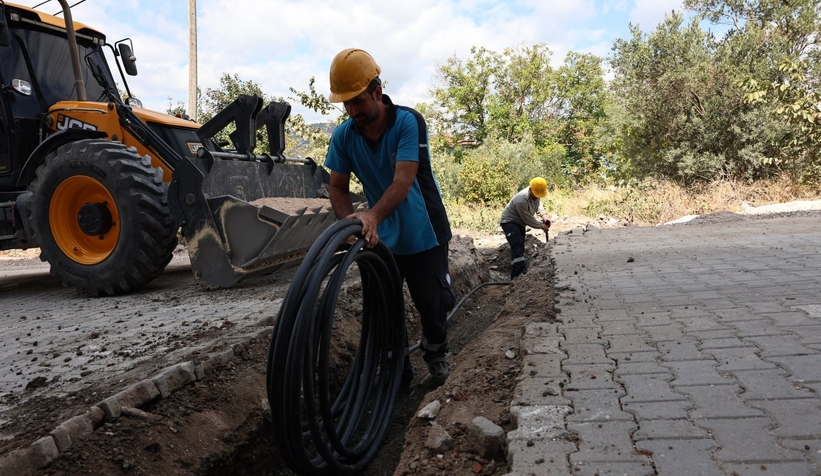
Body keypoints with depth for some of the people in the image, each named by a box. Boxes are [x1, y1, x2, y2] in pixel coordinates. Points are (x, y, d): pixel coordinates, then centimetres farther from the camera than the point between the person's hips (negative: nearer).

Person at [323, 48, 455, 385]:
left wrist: (372, 216, -49)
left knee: (432, 303, 3)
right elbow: (337, 187, -5)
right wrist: (350, 222, -25)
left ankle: (435, 351, 35)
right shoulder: (343, 137, -8)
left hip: (424, 234, -3)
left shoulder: (409, 122, -21)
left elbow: (403, 181, -33)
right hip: (381, 238, 4)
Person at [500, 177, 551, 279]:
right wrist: (541, 226, -14)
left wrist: (543, 216, -2)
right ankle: (519, 274, -35)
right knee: (517, 245, -25)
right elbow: (528, 220, -26)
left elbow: (538, 204, 13)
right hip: (509, 221, -9)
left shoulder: (536, 194, -10)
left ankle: (516, 273, 20)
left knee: (519, 247, 11)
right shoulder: (521, 200, -35)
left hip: (519, 222, 9)